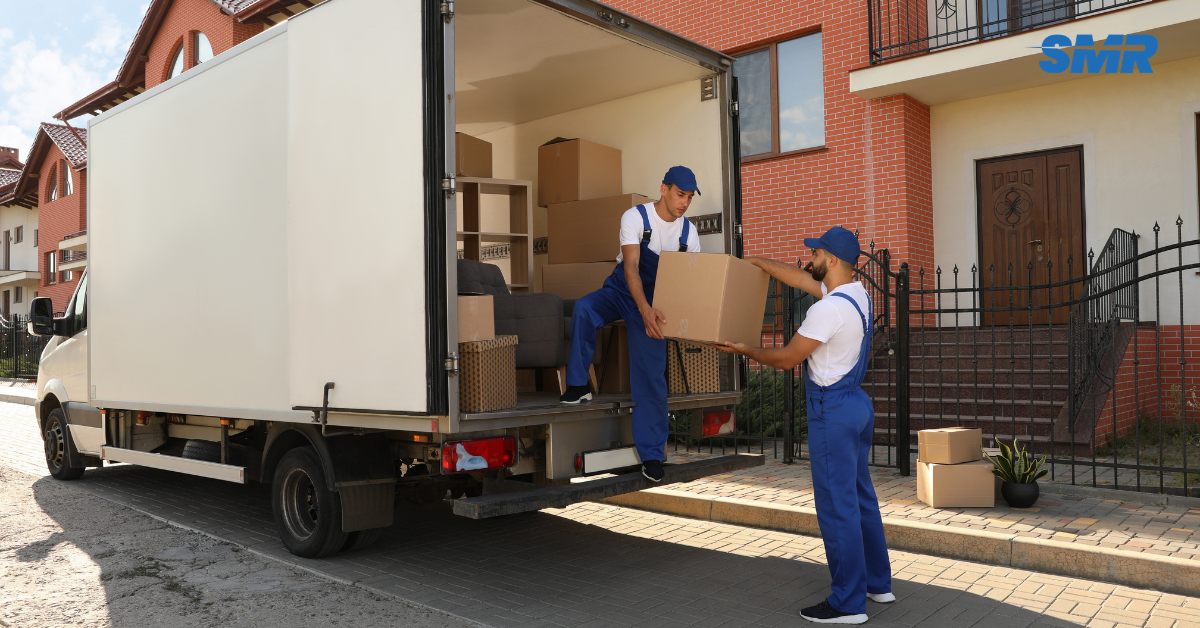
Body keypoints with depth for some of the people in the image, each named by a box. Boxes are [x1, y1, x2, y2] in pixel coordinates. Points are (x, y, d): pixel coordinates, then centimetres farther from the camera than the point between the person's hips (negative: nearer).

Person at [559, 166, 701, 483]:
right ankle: (578, 386, -21)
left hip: (654, 302, 2)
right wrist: (644, 309, -43)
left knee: (652, 378, -4)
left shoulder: (688, 232, -2)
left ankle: (652, 455, 6)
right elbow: (631, 266, -28)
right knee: (583, 309, -35)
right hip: (621, 290, -2)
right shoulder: (635, 218, -16)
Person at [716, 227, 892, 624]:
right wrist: (754, 262, 23)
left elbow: (787, 358, -14)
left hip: (832, 410, -10)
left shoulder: (830, 308, -21)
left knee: (837, 505, -4)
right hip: (856, 402, 10)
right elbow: (798, 278, 20)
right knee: (860, 498, 17)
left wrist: (746, 351, 2)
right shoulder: (855, 293, 8)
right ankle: (878, 583, 28)